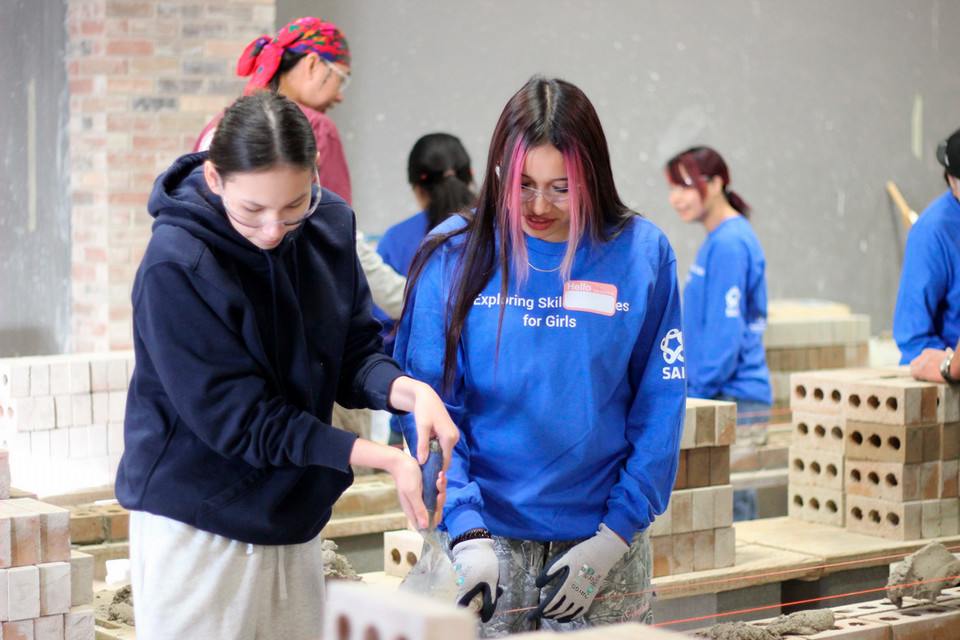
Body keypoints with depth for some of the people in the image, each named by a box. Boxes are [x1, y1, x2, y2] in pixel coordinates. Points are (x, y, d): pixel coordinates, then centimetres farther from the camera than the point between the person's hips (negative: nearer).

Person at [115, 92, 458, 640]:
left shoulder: (330, 223, -3)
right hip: (196, 528, -5)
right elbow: (241, 419, -19)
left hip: (293, 522, 5)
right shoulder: (176, 266, -21)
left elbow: (355, 353, 3)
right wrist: (386, 459, -21)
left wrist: (409, 390, -20)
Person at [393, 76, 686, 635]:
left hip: (605, 538, 1)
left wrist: (611, 542, -9)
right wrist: (466, 535, -17)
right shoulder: (454, 255, -4)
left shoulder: (641, 254, -3)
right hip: (485, 537, 0)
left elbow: (659, 411, -2)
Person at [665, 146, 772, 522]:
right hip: (724, 400, 10)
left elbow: (726, 332, -18)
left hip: (734, 404, -10)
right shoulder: (718, 240, 17)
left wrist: (697, 395, -16)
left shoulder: (729, 244, -14)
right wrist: (693, 390, 20)